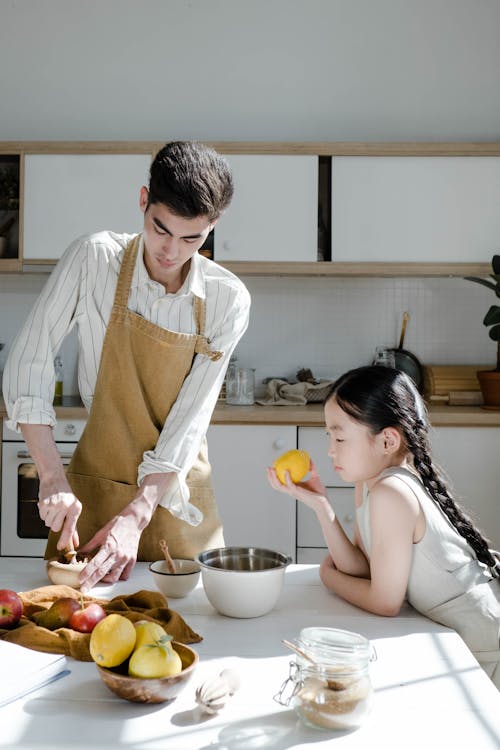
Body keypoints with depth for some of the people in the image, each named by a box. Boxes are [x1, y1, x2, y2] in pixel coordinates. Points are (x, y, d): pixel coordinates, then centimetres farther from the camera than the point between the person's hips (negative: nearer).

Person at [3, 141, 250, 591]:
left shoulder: (228, 300, -11)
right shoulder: (93, 260, -13)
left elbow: (190, 421, -14)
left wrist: (136, 516, -22)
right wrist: (52, 477, -22)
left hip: (177, 488, 1)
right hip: (94, 483, -1)